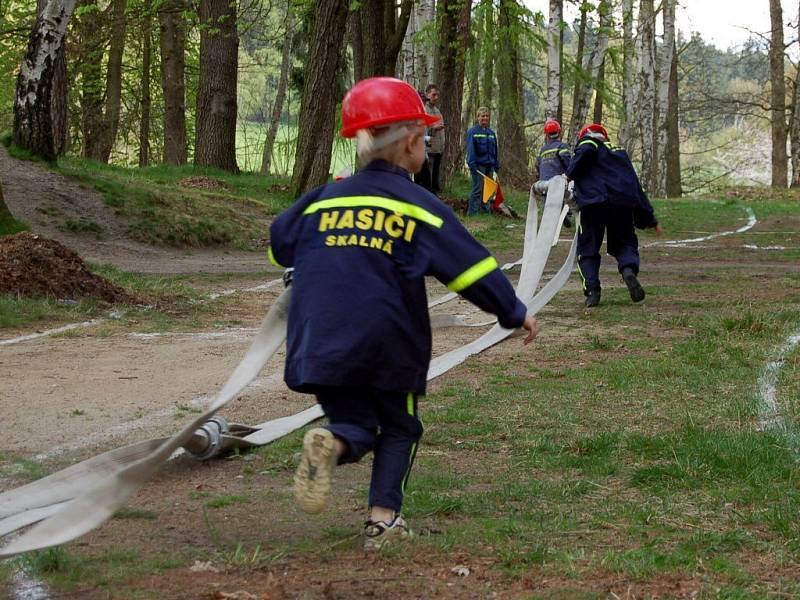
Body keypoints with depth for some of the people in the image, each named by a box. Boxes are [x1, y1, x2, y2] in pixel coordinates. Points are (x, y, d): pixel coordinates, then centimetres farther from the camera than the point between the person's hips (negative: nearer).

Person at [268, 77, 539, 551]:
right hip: (387, 346, -3)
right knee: (399, 428, 17)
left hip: (320, 346, 3)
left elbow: (279, 246, 20)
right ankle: (384, 517, 3)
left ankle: (331, 444, -21)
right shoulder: (418, 206, -2)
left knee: (355, 423, 15)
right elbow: (471, 264, -4)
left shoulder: (322, 199, 9)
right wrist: (515, 313, 7)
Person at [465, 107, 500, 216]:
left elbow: (495, 150, 18)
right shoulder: (472, 131, -5)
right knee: (477, 189, -7)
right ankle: (473, 212, -4)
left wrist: (496, 165, 15)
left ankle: (486, 210, 17)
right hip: (478, 165, -6)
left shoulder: (491, 133, 14)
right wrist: (472, 163, -19)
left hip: (489, 165, 6)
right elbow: (470, 149, -11)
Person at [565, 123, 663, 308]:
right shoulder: (620, 153, 32)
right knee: (625, 243, 15)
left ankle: (592, 290, -10)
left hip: (593, 201, -3)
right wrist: (651, 220, 29)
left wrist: (570, 175, 1)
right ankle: (629, 269, -17)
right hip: (623, 202, 4)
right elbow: (637, 188, 29)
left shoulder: (588, 142, 19)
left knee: (587, 250, 6)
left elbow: (586, 151, -10)